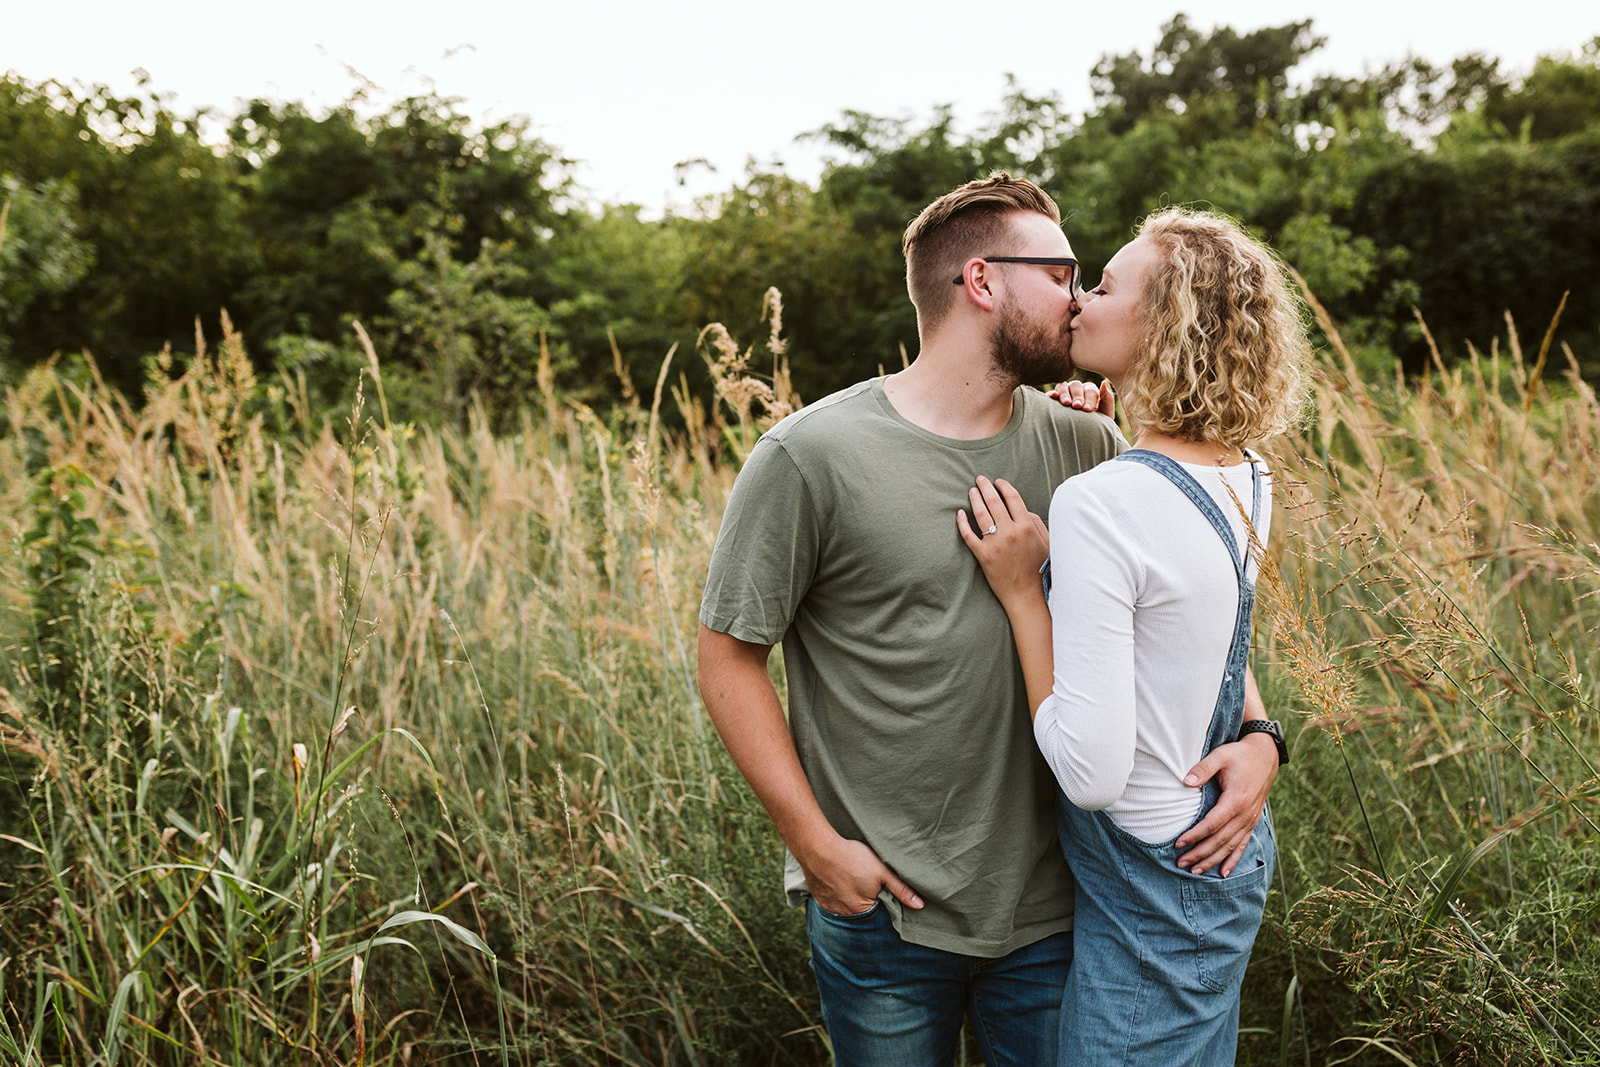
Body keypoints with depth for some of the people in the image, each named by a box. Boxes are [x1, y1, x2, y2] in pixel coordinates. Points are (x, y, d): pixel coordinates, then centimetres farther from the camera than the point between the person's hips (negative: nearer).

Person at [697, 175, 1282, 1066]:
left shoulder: (1085, 446, 1)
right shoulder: (811, 457, -12)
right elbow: (729, 657, -8)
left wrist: (1255, 734, -10)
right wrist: (817, 843, -11)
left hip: (1052, 905, 4)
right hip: (882, 907, -3)